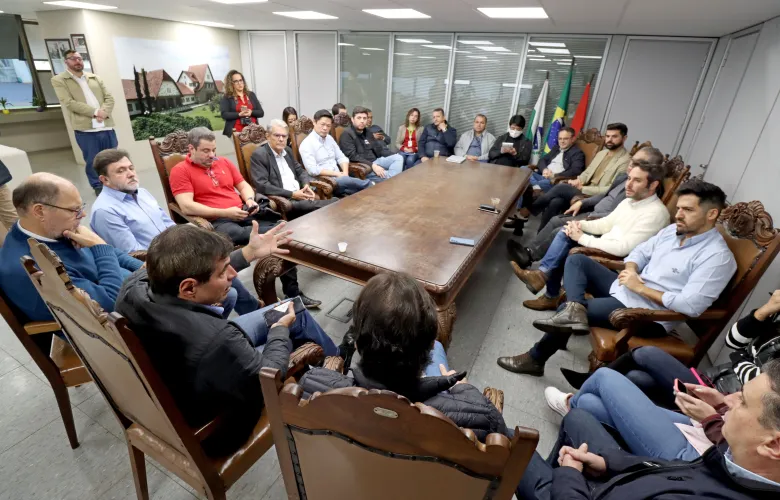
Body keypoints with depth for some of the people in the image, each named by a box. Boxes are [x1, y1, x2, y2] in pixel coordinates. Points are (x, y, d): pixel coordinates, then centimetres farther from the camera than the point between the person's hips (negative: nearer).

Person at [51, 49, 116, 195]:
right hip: (85, 129, -3)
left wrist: (104, 112, -10)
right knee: (92, 161, 2)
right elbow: (69, 103, -7)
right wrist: (95, 112, -16)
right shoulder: (59, 80, 4)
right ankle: (98, 187, 15)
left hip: (106, 126, 4)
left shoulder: (95, 78, 18)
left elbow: (109, 98, 10)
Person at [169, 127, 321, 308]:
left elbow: (244, 185, 23)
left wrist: (249, 200, -1)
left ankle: (292, 292, -7)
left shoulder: (224, 162, 18)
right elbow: (187, 206, -11)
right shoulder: (180, 171, 0)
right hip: (216, 222, -6)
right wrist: (224, 213, -19)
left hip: (243, 214, 6)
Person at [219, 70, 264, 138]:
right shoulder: (226, 98, 6)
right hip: (236, 132, -3)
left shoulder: (251, 95, 16)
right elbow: (224, 115, -6)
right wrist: (239, 114, -17)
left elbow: (261, 113, 11)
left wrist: (251, 112, -8)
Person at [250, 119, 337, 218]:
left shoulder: (287, 151, 16)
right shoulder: (259, 155, -6)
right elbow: (262, 186, -14)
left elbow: (300, 171, 24)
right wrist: (292, 194, -18)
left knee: (336, 202, -18)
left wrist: (306, 185, 0)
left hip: (300, 195, 7)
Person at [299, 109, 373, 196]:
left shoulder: (329, 138, 15)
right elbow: (313, 170, -18)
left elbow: (341, 157, 16)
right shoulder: (306, 144, -8)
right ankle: (370, 185, -16)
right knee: (346, 180, -33)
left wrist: (345, 173, -5)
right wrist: (337, 174, -16)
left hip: (339, 178, 6)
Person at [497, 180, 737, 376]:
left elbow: (691, 305, -25)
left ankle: (535, 358, 4)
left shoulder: (717, 257, -17)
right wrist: (630, 271, -10)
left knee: (565, 314, -17)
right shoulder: (673, 230, 6)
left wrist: (640, 288, -19)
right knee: (577, 260, 1)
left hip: (648, 313, -9)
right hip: (626, 288, 9)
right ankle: (575, 307, -26)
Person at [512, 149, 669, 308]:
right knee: (566, 234, -10)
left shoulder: (656, 213, -20)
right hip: (605, 245, 8)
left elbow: (623, 248, -28)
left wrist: (582, 238, -23)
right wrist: (581, 225, -6)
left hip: (617, 259, -8)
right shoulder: (629, 200, 10)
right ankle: (544, 273, -15)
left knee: (567, 254, -20)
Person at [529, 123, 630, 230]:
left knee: (561, 187, -24)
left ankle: (530, 210, -11)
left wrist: (583, 188, -17)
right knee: (555, 202, -22)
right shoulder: (601, 153, 17)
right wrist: (578, 180, -3)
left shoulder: (625, 161, -9)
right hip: (584, 191, 7)